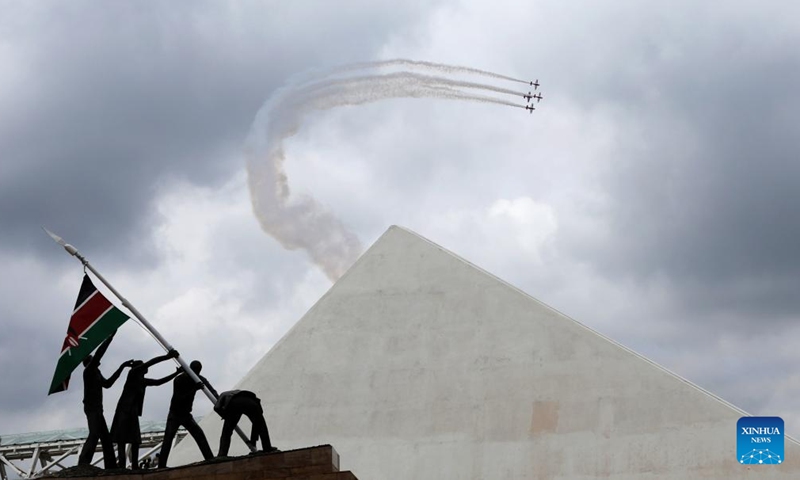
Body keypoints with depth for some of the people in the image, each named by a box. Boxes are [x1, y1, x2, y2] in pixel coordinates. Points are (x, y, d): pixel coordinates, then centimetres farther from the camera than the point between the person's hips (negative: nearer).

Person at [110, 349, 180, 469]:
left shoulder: (143, 381, 18)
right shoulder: (132, 373, -2)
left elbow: (158, 382, 26)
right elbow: (150, 363, -11)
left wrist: (176, 373, 22)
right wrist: (167, 356, -14)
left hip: (133, 412, 8)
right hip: (124, 410, -8)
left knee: (135, 440, 3)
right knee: (121, 439, -14)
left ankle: (135, 467, 2)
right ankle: (121, 466, -24)